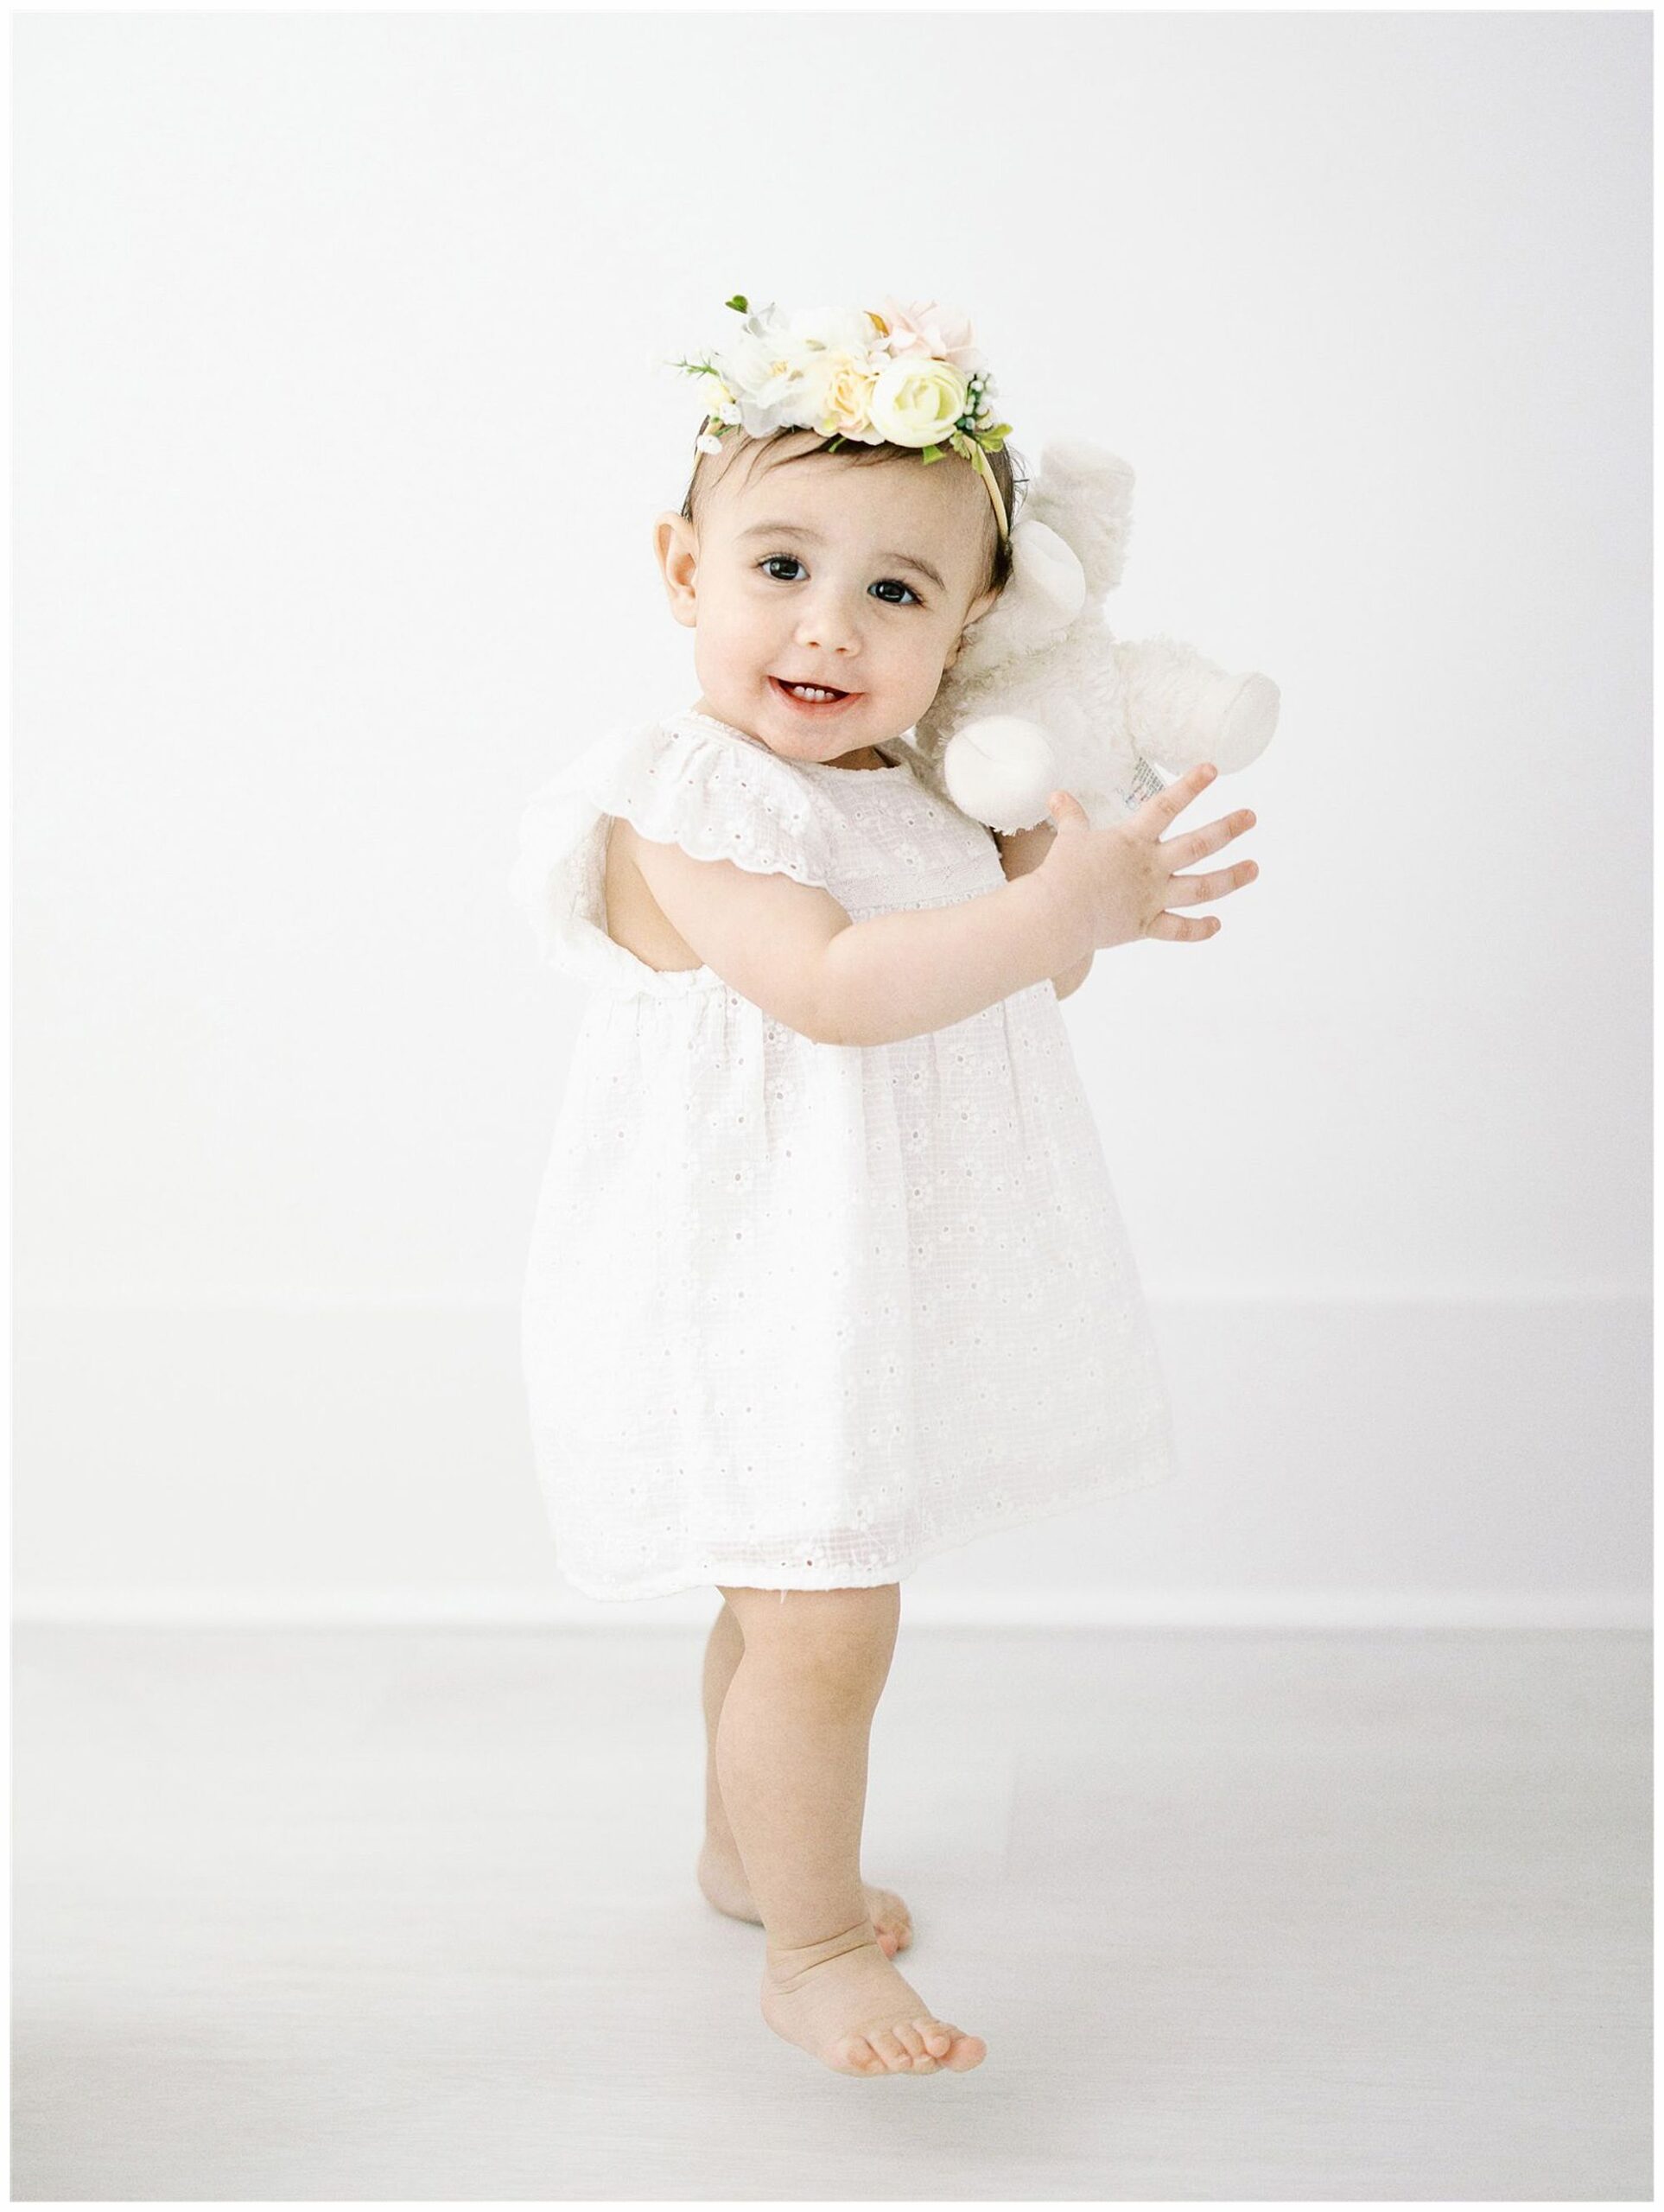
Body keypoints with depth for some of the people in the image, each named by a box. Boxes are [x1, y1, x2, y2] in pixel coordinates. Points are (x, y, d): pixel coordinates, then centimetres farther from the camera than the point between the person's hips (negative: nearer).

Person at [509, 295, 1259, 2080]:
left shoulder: (912, 795, 7)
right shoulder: (689, 802, -20)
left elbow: (1013, 980, 17)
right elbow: (835, 987, -33)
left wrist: (1062, 850, -2)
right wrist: (1067, 906, -37)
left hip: (859, 1292, 9)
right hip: (752, 1292, -9)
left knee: (789, 1592, 23)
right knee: (821, 1617, -7)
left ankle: (750, 1849, 43)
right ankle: (813, 1947, 11)